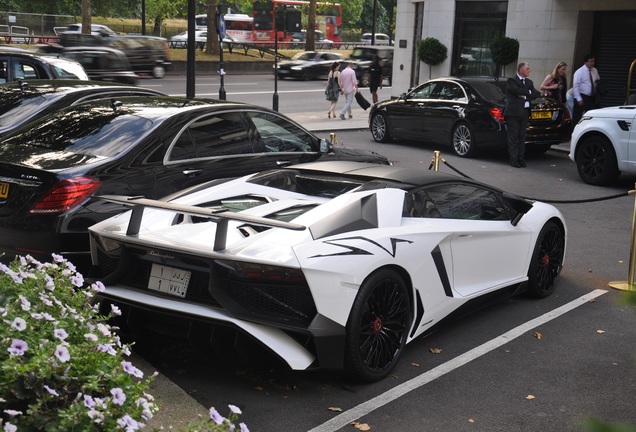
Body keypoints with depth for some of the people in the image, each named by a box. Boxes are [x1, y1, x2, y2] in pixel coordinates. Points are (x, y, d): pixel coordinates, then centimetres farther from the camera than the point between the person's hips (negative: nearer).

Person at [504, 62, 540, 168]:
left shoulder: (529, 82, 17)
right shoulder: (511, 81, -2)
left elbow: (536, 94, 6)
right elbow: (516, 90, -20)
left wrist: (524, 96, -9)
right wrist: (528, 92, -8)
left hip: (524, 113, 6)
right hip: (513, 112, -6)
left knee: (522, 137, 7)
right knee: (513, 137, -3)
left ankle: (521, 159, 10)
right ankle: (514, 160, -1)